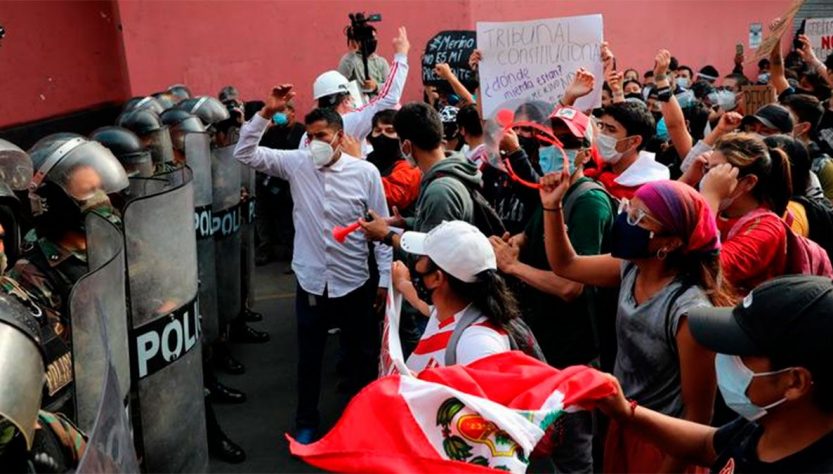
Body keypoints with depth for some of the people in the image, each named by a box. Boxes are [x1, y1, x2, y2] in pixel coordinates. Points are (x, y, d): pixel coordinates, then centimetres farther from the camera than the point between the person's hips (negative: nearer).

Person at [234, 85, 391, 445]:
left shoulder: (365, 172, -9)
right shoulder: (296, 163, -3)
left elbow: (382, 228, -4)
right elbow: (245, 153, -5)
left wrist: (386, 278, -4)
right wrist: (266, 113, -16)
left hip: (354, 283, -1)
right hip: (311, 283, 2)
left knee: (362, 355, 15)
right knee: (309, 357, 16)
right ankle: (306, 422, 36)